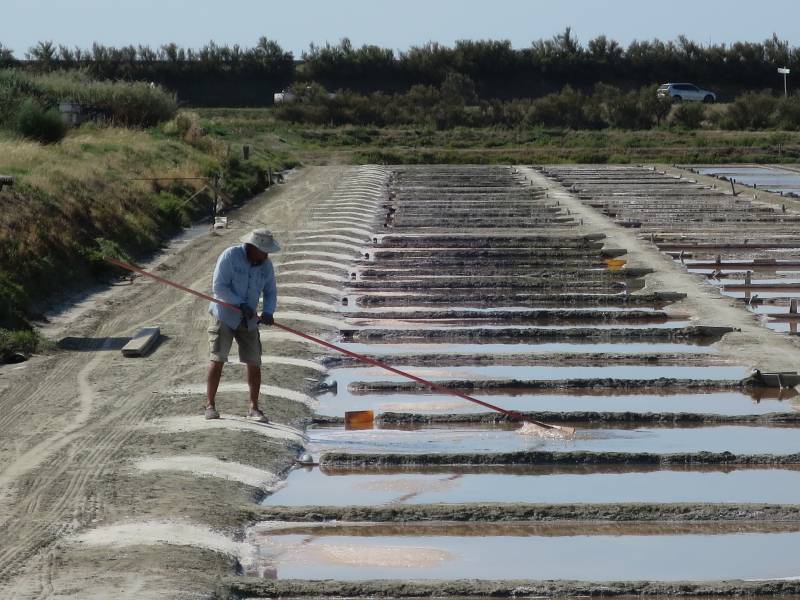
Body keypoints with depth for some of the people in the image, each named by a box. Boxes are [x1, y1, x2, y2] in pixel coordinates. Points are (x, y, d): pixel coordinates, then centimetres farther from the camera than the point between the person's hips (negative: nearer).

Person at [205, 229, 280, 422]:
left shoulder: (266, 265, 0)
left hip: (248, 320, 4)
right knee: (218, 359, -10)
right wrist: (240, 305, -24)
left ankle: (254, 408, 9)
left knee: (254, 362, 1)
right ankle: (210, 405, -4)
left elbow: (270, 292, 7)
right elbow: (218, 287, -17)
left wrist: (268, 312, -13)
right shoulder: (230, 256, -15)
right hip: (224, 316, -4)